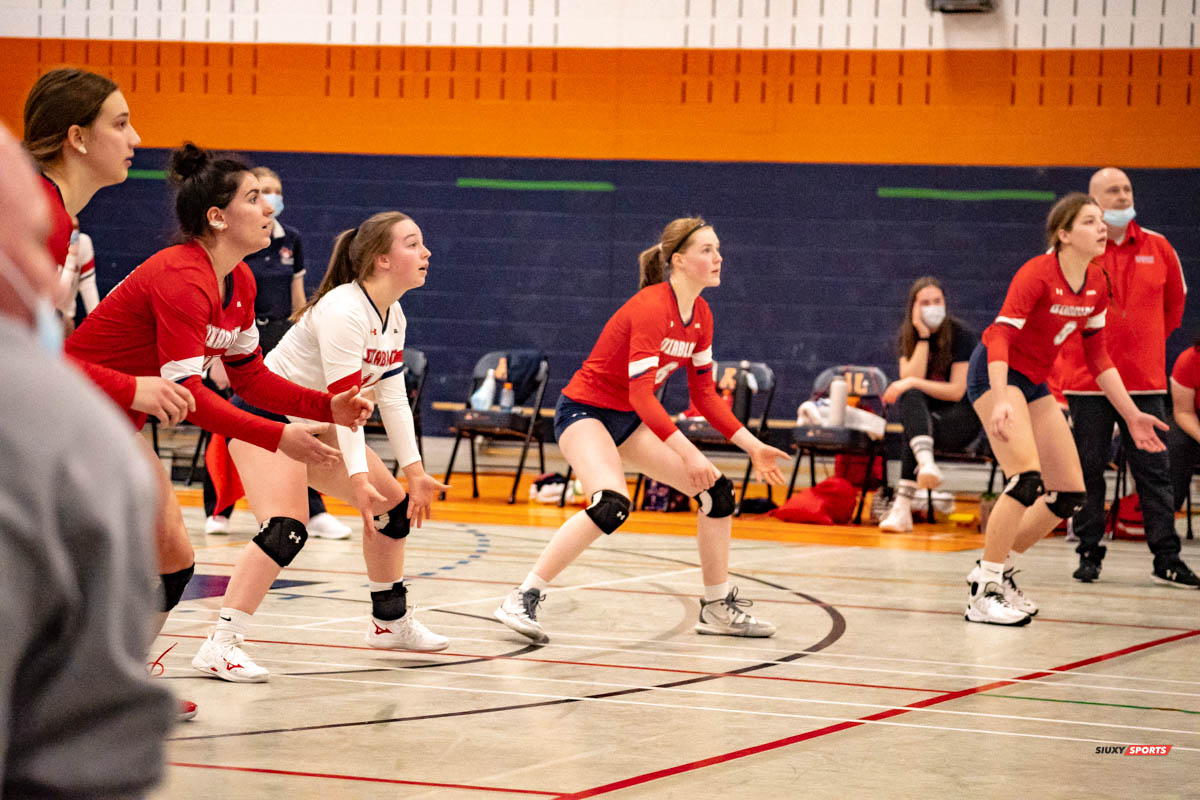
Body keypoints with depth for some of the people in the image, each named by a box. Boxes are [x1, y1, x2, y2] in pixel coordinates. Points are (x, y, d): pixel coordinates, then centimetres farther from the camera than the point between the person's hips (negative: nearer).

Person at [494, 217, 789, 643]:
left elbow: (704, 395, 9)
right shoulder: (651, 308, -25)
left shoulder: (700, 316, 1)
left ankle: (718, 608, 17)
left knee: (717, 491, 3)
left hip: (629, 420, 9)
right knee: (612, 504, -33)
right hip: (584, 411, -9)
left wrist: (753, 446, 4)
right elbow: (640, 394, -31)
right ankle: (521, 601, -27)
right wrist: (687, 453, -36)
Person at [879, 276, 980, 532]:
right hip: (925, 414, 3)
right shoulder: (907, 337, 6)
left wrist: (914, 383, -23)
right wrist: (923, 336, -15)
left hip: (962, 418, -3)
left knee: (913, 430, -36)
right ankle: (926, 463, -60)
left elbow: (957, 391, -13)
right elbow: (911, 379, -11)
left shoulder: (962, 336, -7)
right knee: (910, 397, -34)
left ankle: (902, 508, -42)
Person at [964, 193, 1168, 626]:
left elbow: (1098, 357, 10)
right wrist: (1000, 402, -42)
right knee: (1027, 477, -25)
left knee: (1070, 494, 3)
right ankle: (983, 593, -18)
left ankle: (998, 569, 17)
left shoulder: (1096, 285, 1)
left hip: (1035, 383, 8)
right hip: (996, 374, -8)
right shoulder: (1037, 274, -22)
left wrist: (1132, 415, 9)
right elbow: (1000, 336, -30)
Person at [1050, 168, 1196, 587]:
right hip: (1086, 378, -2)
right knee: (1089, 468, 3)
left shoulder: (1157, 248, 5)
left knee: (1153, 468, 2)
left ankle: (1167, 558, 6)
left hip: (1144, 380, 2)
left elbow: (1174, 301, 20)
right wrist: (1067, 350, 5)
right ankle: (1089, 554, 12)